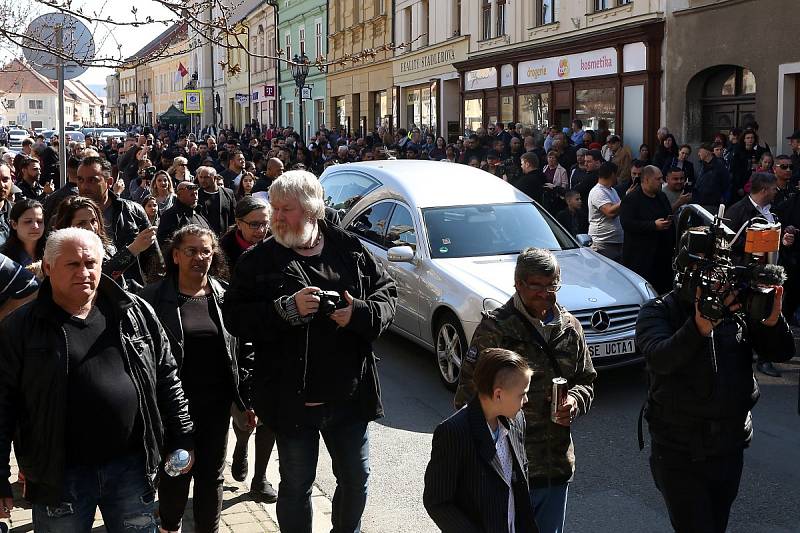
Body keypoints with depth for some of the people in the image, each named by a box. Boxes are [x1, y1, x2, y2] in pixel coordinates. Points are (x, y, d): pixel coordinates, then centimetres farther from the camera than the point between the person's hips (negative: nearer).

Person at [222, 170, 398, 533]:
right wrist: (287, 309, -23)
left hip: (349, 395, 2)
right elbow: (235, 318, -10)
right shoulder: (259, 261, -4)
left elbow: (387, 294, 4)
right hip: (293, 399, -2)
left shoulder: (350, 249, 1)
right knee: (296, 486, 13)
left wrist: (360, 312, -16)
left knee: (356, 480, 17)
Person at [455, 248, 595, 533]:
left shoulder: (569, 327, 7)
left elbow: (586, 379, 19)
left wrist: (575, 401, -4)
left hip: (558, 466, 5)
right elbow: (470, 391, -10)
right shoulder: (495, 328, -11)